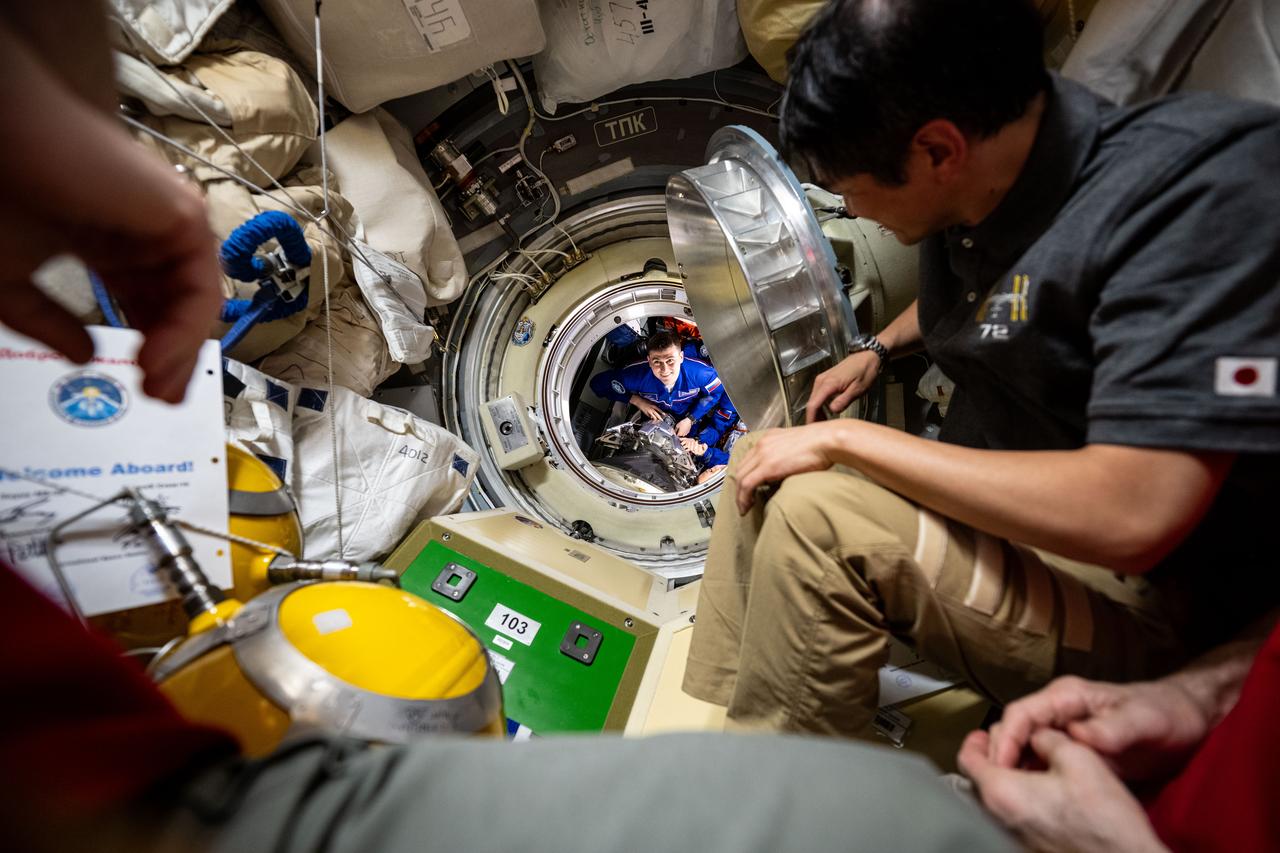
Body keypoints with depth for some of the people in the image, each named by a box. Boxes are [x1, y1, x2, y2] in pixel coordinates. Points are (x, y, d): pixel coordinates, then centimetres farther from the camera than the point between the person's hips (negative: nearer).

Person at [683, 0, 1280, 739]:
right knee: (763, 468, 4)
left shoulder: (1200, 186, -25)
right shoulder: (969, 201, -1)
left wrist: (843, 438, -26)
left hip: (1137, 599, -8)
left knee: (815, 511, -27)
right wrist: (877, 350, 9)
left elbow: (1131, 517, -33)